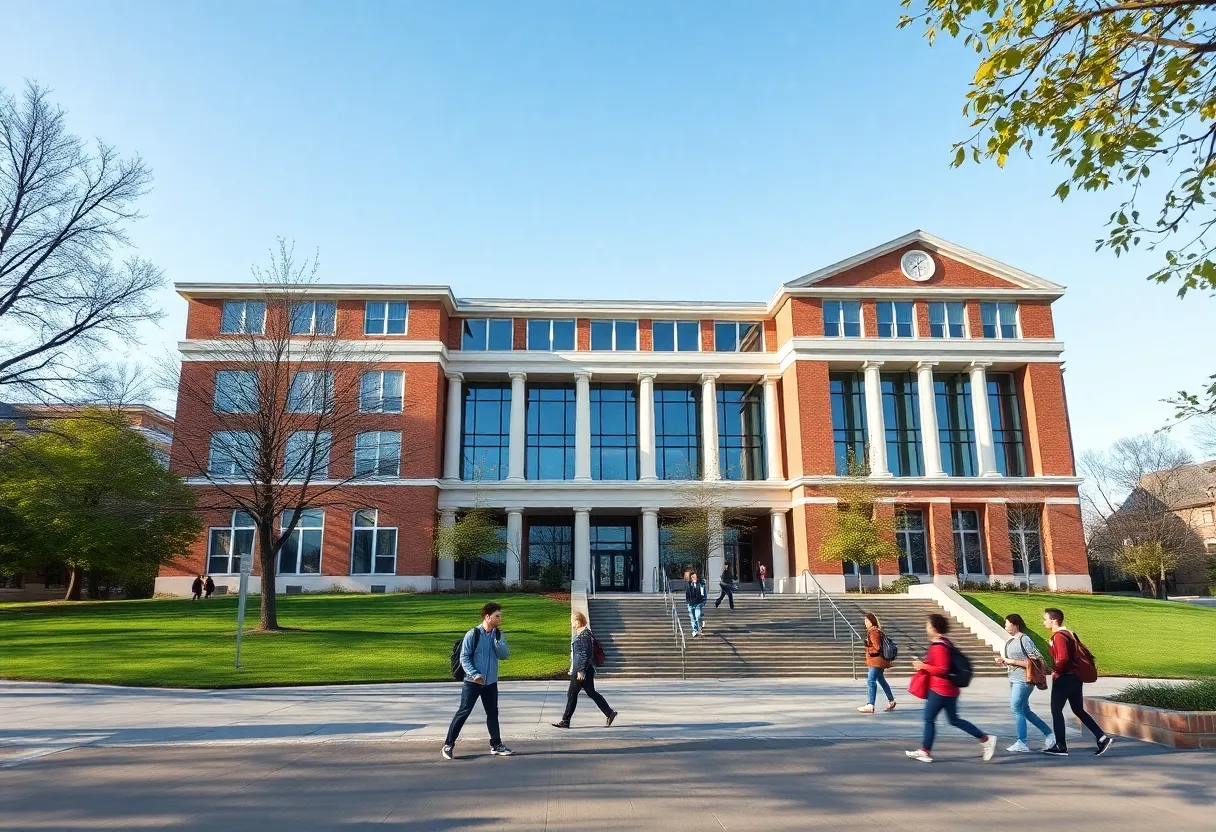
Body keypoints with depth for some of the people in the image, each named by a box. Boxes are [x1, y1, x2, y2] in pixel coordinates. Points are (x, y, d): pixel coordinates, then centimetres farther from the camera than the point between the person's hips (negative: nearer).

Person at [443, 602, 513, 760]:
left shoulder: (499, 635, 4)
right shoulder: (473, 634, -12)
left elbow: (505, 654, -4)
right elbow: (464, 657, -11)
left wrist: (497, 640, -20)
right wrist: (474, 674, -21)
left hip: (491, 682, 5)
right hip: (472, 681, -5)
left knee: (493, 713, 12)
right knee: (463, 712, -3)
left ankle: (496, 745, 23)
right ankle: (449, 744, 7)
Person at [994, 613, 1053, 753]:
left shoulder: (1025, 640, -15)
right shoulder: (1011, 641, 10)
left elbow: (1036, 661, -19)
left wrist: (1013, 661, -19)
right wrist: (1003, 661, 1)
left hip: (1024, 681, -9)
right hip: (1014, 680, 9)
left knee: (1016, 708, -7)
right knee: (1025, 710, 15)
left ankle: (1021, 743, 0)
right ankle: (1049, 734, 29)